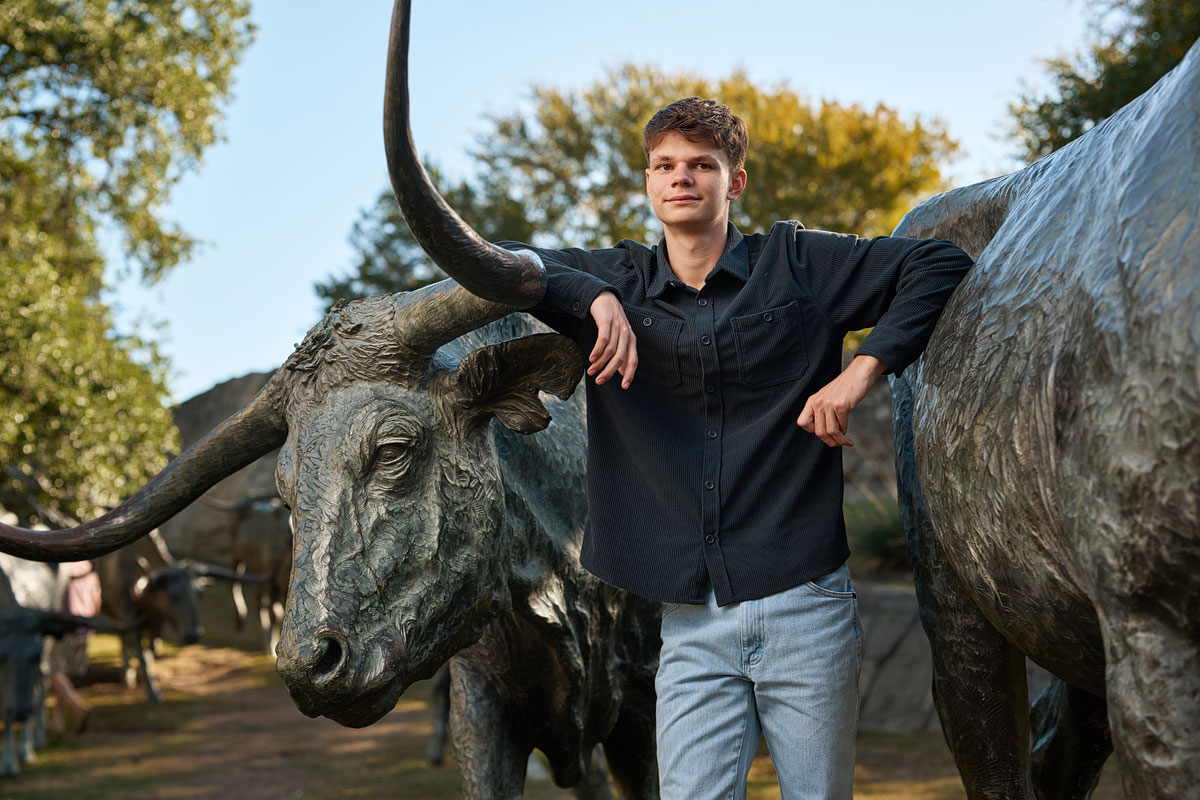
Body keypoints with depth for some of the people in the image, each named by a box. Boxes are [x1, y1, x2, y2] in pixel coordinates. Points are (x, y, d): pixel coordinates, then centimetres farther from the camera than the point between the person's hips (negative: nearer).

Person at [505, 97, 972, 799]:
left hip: (805, 607, -1)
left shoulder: (799, 263, 3)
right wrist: (595, 299, -13)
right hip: (691, 621, 1)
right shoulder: (619, 281, 9)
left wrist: (862, 371, -6)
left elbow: (943, 265, 5)